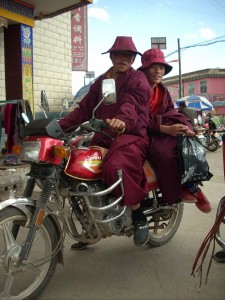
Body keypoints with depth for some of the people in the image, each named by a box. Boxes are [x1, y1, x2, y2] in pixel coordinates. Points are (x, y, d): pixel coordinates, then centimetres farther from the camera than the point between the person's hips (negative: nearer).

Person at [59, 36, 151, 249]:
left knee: (115, 167, -36)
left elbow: (131, 103, -23)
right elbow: (85, 108, 13)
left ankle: (139, 217, -13)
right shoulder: (102, 80, 20)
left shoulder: (138, 79, -2)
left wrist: (122, 120, -46)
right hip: (103, 137, 7)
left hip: (131, 135, -7)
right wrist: (60, 126, -1)